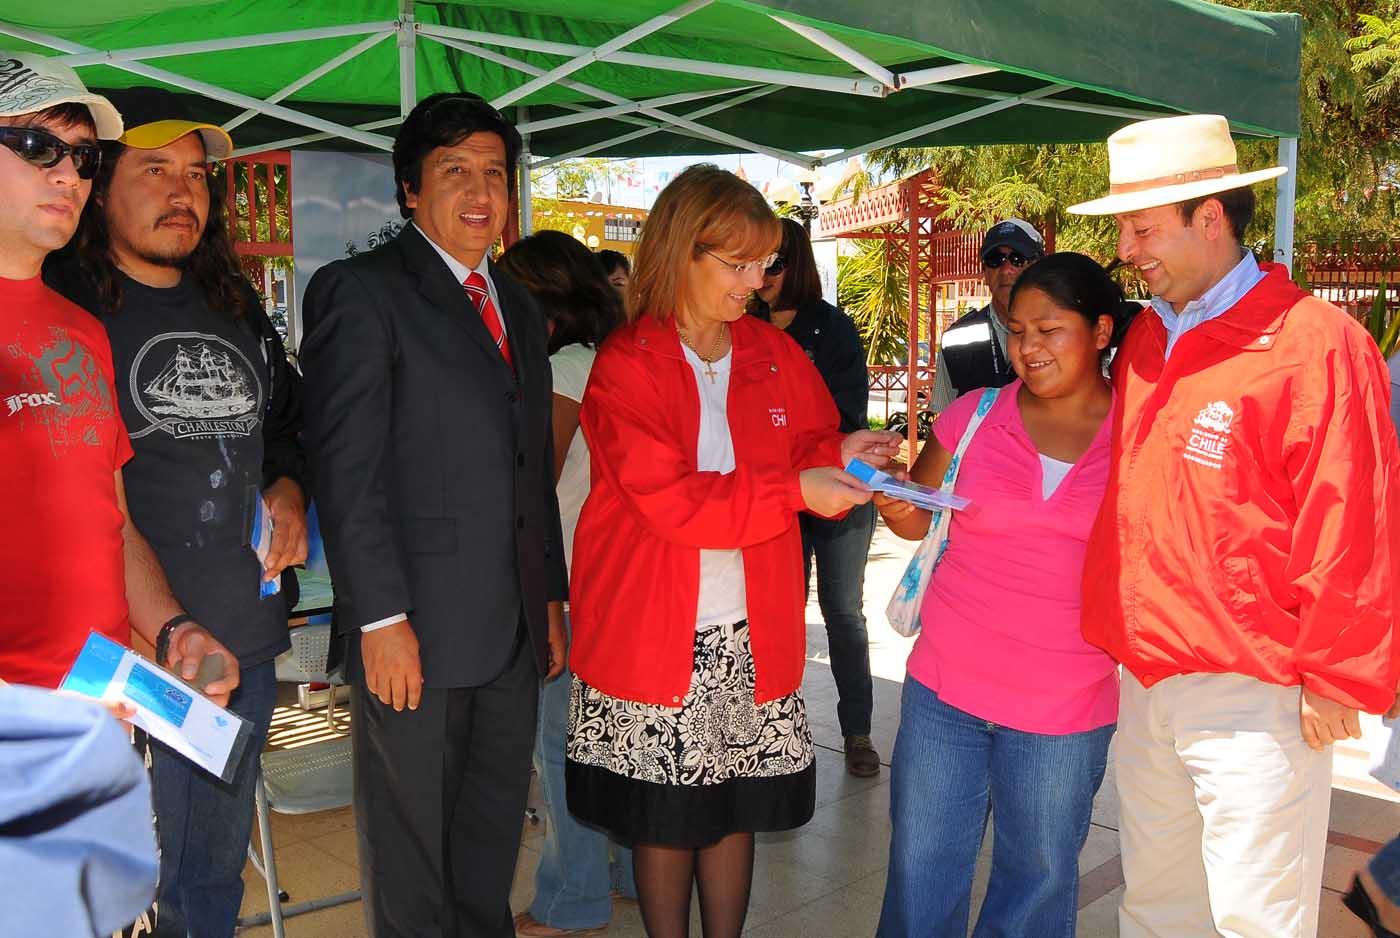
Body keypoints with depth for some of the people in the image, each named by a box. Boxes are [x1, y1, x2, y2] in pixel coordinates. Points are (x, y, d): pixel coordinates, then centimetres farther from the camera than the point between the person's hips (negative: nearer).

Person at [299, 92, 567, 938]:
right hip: (414, 630, -6)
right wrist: (381, 618, -17)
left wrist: (553, 596, 15)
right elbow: (347, 469, -13)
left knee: (494, 838, 17)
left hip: (515, 631, 7)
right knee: (412, 853, 8)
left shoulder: (520, 307, 17)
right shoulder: (359, 291, -6)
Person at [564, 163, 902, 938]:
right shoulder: (626, 366, -10)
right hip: (655, 633, -4)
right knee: (663, 815, 8)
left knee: (736, 807, 13)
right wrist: (795, 490, -22)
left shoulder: (775, 354, 6)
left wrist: (837, 455, -8)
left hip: (750, 632, 4)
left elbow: (801, 449, 15)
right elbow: (665, 498, -19)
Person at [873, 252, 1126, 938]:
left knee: (1039, 879, 17)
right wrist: (897, 507, -13)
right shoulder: (973, 416, 0)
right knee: (921, 869, 12)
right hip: (944, 688, 1)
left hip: (1067, 706, -1)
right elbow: (919, 518, 9)